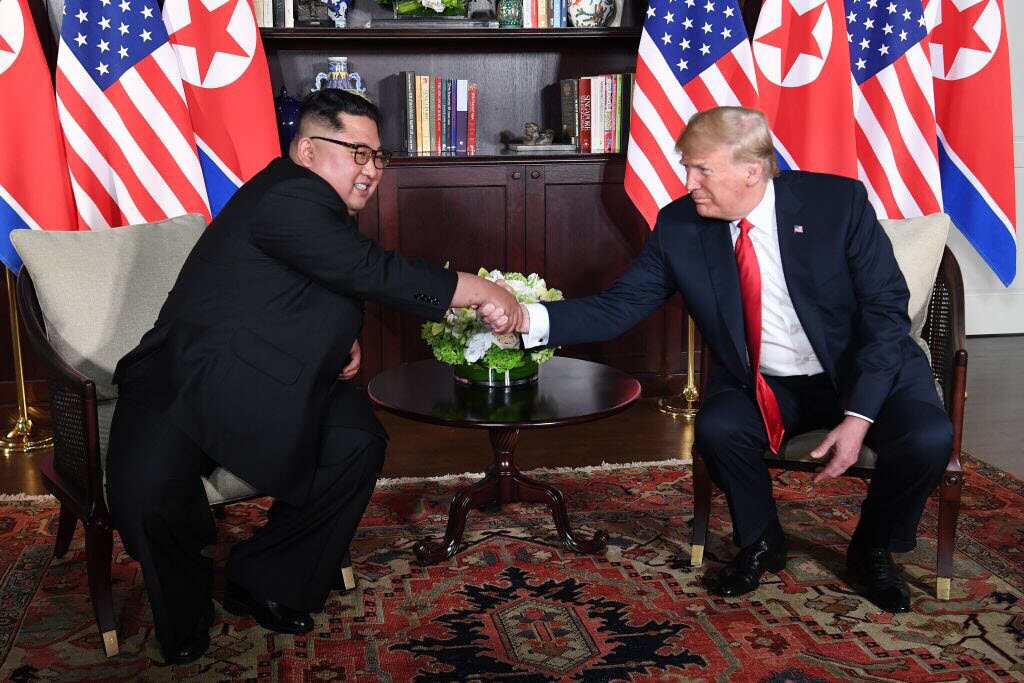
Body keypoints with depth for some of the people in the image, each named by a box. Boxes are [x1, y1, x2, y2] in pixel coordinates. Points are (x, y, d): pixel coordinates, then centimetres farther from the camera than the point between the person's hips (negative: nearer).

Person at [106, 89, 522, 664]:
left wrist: (343, 339, 4)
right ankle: (186, 614, 3)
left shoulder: (327, 208, 11)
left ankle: (261, 583, 4)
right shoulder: (288, 197, -20)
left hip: (267, 388, 8)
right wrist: (477, 291, -26)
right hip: (184, 385, -8)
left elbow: (342, 286, 26)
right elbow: (370, 270, -30)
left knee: (359, 442, -15)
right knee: (147, 492, -30)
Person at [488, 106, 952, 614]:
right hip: (762, 386, 2)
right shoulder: (678, 227, -9)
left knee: (927, 438, -27)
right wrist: (531, 318, -28)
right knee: (717, 428, -29)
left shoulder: (838, 202, -16)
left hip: (867, 371, -1)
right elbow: (619, 306, -10)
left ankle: (873, 550, 6)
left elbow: (886, 310, -14)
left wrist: (859, 415, -24)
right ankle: (761, 543, 4)